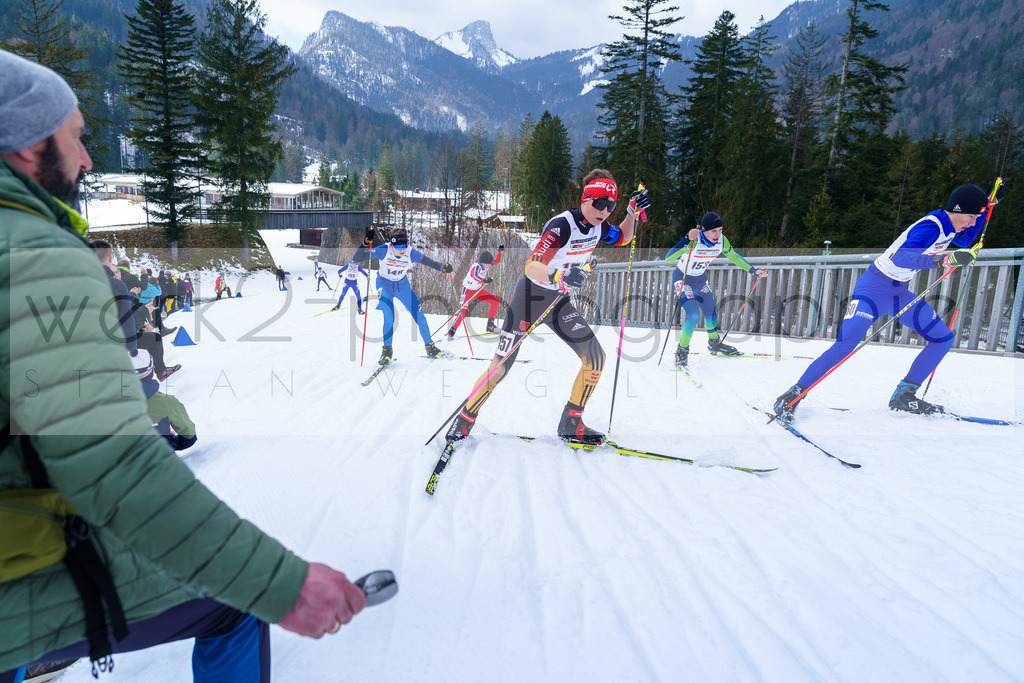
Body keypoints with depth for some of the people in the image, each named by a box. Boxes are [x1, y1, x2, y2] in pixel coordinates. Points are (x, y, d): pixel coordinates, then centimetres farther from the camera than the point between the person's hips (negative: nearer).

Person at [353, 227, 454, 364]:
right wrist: (366, 243, -44)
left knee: (419, 315, -4)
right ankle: (387, 350, 3)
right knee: (389, 317, -20)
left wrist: (443, 267, -33)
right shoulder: (383, 251, -27)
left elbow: (429, 262, -12)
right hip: (385, 285, -2)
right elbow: (356, 259, -28)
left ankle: (429, 346, 17)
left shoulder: (411, 253, -21)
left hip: (403, 285, 2)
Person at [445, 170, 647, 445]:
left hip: (558, 302, 7)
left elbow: (623, 238, 19)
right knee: (500, 367, -7)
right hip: (530, 298, -7)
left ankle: (570, 423, 9)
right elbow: (531, 267, -36)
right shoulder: (561, 226, -26)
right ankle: (465, 419, 15)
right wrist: (557, 275, -56)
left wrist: (633, 212, 0)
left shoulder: (597, 226, -2)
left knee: (596, 358, -5)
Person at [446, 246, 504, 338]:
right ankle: (452, 331, -13)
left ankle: (490, 326, 7)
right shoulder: (476, 267, -29)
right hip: (468, 290, -8)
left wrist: (500, 251, -4)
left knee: (495, 301, 0)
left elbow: (497, 260, 10)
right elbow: (475, 276, -52)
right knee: (463, 310, -23)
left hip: (478, 290, 8)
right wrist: (484, 280, -68)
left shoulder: (484, 264, -7)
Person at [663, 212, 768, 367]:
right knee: (693, 315, -20)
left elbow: (734, 257, 6)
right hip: (682, 279, -6)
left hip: (701, 280, 6)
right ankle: (682, 351, 0)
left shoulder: (722, 241, -14)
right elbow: (668, 258, -43)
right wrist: (687, 239, -53)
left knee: (711, 314, 15)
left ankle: (715, 344, 43)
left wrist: (754, 270, 7)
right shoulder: (693, 241, -32)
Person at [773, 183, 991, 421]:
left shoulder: (948, 224, 5)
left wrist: (984, 207, 19)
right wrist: (941, 260, -56)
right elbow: (901, 257, -42)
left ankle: (903, 396, 11)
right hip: (874, 287, -10)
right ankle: (793, 395, -18)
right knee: (844, 345, -25)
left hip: (899, 292, 10)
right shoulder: (930, 227, -23)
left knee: (943, 339, 7)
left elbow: (964, 241, 29)